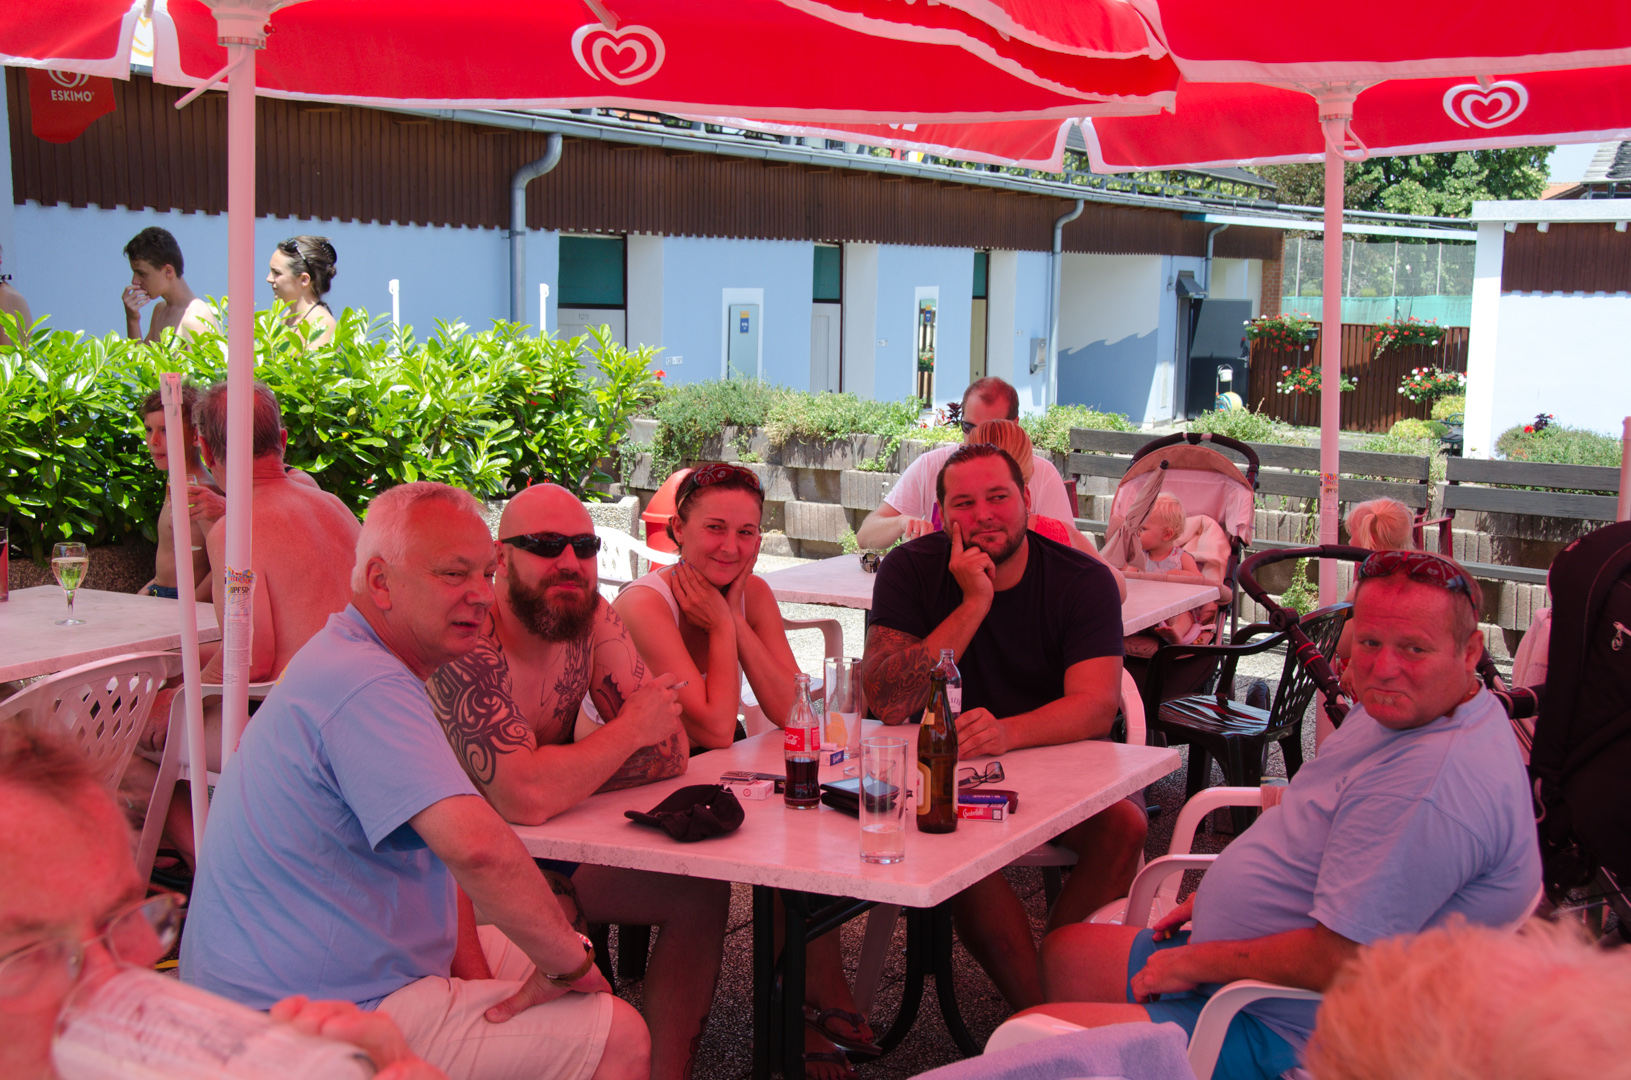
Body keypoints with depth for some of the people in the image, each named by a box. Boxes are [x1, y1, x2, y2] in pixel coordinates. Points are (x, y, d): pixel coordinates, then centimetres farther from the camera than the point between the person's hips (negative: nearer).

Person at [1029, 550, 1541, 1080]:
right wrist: (1216, 895, 12)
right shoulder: (1399, 707, 5)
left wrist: (1196, 963, -16)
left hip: (1288, 1037, -11)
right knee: (1064, 952, 23)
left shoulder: (1433, 781, -31)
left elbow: (1336, 961, -30)